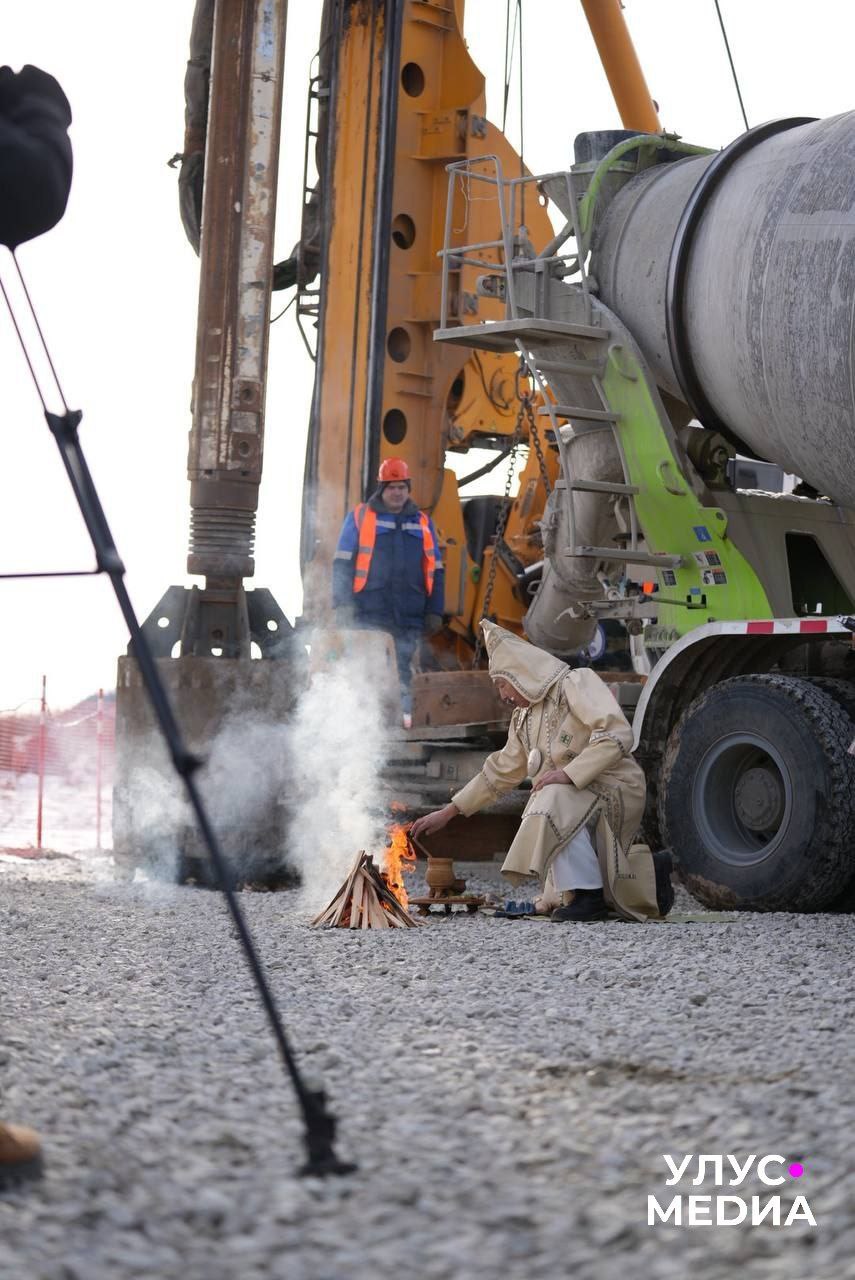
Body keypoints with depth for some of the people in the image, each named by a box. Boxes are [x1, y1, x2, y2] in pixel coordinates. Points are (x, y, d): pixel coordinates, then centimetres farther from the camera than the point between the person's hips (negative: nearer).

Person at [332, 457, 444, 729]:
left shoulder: (422, 523, 17)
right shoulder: (360, 516, 8)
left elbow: (435, 572, 19)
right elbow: (343, 564, 5)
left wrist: (434, 612, 11)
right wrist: (343, 605, -5)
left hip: (409, 618, 3)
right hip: (369, 616, -3)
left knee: (403, 676, 2)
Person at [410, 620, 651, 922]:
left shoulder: (577, 683, -10)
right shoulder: (523, 719, 15)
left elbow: (617, 734, -22)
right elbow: (501, 771, 22)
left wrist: (569, 773, -27)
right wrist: (447, 813, 21)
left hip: (615, 789, -9)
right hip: (577, 797, 9)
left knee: (556, 801, -33)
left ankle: (588, 896, -26)